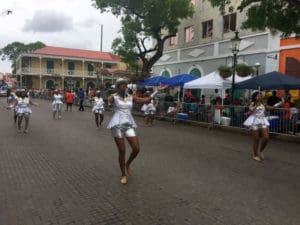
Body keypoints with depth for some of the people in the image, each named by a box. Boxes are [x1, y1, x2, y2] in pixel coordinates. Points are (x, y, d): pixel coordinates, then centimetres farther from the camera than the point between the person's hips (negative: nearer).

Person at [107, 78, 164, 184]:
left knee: (136, 149, -4)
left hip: (129, 125, 4)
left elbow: (146, 100, 9)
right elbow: (107, 101, -22)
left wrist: (157, 91, 7)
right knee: (122, 151, 0)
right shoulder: (113, 97, 0)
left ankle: (127, 164, 27)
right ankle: (123, 175, 20)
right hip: (117, 125, -4)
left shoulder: (131, 97, 10)